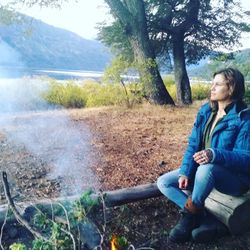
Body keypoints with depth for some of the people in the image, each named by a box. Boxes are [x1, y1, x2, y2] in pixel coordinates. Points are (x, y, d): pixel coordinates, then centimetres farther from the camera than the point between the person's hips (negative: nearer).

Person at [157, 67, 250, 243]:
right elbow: (193, 144, 0)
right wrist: (185, 172, -12)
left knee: (207, 168, -40)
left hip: (235, 178, -7)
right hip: (203, 171, 7)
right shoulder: (206, 111, 2)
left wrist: (215, 155, -41)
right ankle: (210, 221, -13)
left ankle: (189, 217, -14)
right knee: (163, 182, -5)